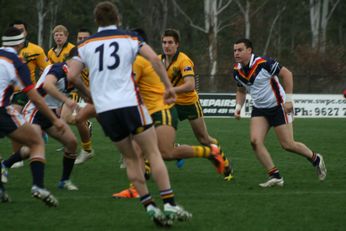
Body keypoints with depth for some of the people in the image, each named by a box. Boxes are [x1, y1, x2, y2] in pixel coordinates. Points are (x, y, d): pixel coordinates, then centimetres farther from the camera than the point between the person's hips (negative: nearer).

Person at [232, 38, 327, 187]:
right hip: (259, 110, 6)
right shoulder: (237, 71, -1)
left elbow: (286, 74, -16)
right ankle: (275, 176, -9)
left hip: (278, 106, -6)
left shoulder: (263, 63, -21)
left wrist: (288, 99, -18)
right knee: (255, 141, -15)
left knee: (287, 145, -4)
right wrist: (238, 106, 1)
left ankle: (315, 159, 24)